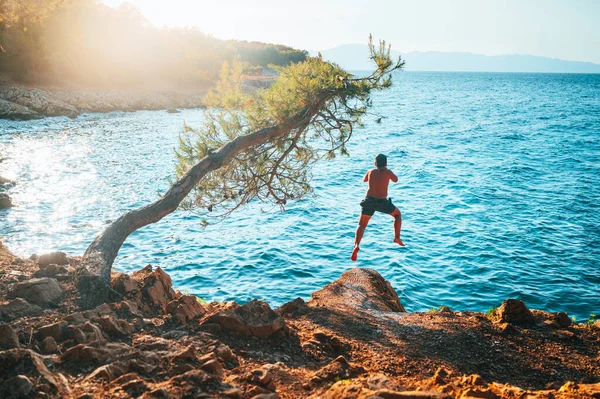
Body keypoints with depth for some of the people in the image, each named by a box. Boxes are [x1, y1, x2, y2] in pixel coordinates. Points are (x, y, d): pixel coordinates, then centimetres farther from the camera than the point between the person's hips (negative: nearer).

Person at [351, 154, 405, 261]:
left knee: (362, 224, 7)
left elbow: (364, 180, 24)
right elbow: (396, 180, 13)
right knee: (398, 214, 25)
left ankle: (356, 245, -17)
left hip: (369, 200, 2)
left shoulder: (371, 171, 2)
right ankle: (397, 237, 19)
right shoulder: (388, 173, -7)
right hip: (382, 202, -2)